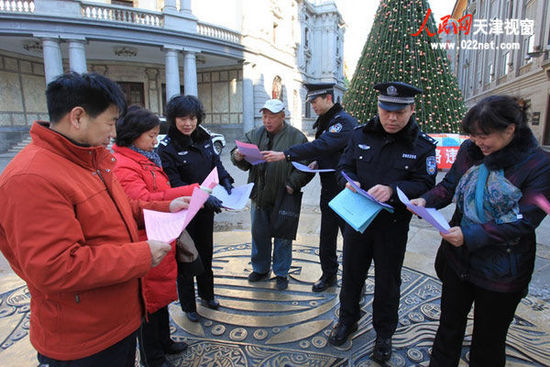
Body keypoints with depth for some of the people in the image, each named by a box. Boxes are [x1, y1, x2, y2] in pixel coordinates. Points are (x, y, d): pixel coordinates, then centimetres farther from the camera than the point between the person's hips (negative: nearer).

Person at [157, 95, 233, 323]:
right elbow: (175, 184, -21)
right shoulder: (167, 147, -17)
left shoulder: (204, 139, 0)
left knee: (206, 252, 20)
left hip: (206, 207, 6)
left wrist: (225, 180, -10)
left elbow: (216, 162, 9)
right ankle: (188, 306, 30)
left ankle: (207, 295, 42)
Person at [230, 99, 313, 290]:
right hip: (259, 196, 4)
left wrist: (293, 184, -19)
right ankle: (260, 269, 37)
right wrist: (238, 157, -17)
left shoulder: (296, 137, -7)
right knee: (259, 234, 17)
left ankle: (281, 273, 28)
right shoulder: (255, 135, 6)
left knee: (282, 237, 9)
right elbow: (245, 164, 5)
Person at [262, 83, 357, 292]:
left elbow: (322, 146, -31)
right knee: (326, 236, 16)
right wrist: (316, 161, 0)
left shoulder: (344, 121, -17)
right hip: (328, 189, 9)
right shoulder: (324, 121, 13)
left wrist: (284, 155, -35)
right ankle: (329, 275, 33)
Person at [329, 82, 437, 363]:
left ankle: (384, 334, 38)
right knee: (351, 272, 17)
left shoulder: (423, 145, -8)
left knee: (388, 281, 14)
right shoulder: (361, 134, -1)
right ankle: (348, 319, 42)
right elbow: (345, 166, 6)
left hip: (393, 226, -2)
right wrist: (350, 182, -16)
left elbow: (425, 185, -12)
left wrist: (393, 190, -29)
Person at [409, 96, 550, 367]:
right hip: (458, 258, 4)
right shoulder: (470, 150, -3)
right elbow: (449, 186, 5)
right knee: (449, 325, 21)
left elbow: (524, 222, -19)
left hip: (500, 271, -3)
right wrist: (426, 200, -16)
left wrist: (471, 236, -30)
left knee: (488, 342, 17)